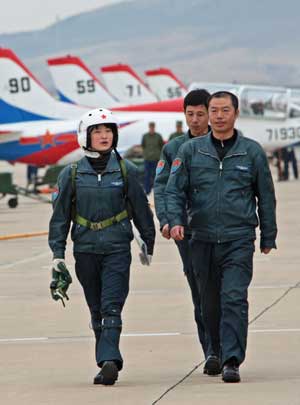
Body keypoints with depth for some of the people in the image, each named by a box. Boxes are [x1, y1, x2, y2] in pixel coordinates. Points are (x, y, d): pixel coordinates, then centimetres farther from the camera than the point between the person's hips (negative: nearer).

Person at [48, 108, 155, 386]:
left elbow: (141, 210, 10)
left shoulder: (126, 171, 0)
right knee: (97, 310, 9)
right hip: (85, 251, 2)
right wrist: (58, 255, 2)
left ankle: (108, 361, -22)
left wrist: (149, 244, 16)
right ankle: (111, 362, 19)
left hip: (117, 250, -2)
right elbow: (60, 216, 6)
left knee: (112, 307, -13)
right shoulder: (72, 174, 3)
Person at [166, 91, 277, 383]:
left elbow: (266, 197, 10)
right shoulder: (190, 151, 6)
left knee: (234, 298, -15)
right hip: (203, 239, 2)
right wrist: (175, 220, -12)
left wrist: (268, 237, 11)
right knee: (210, 303, 11)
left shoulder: (252, 151, 4)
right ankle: (216, 351, 30)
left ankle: (231, 361, -18)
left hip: (239, 239, -2)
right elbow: (174, 190, 5)